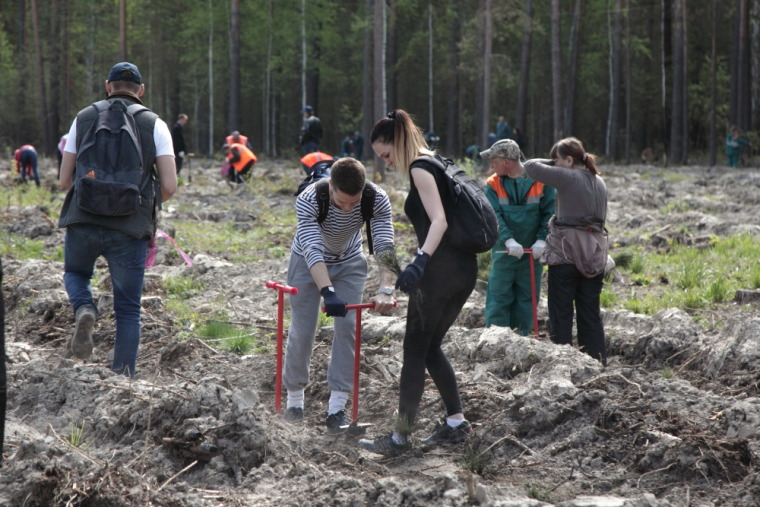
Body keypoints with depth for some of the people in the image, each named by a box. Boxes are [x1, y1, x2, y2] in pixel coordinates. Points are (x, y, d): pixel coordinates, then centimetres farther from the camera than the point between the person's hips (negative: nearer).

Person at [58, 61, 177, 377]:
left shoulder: (84, 118, 8)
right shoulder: (155, 125, 3)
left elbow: (65, 181, 9)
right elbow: (170, 186, -5)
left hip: (83, 221, 1)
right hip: (130, 228, -1)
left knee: (76, 273, 29)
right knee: (128, 310, 11)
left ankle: (84, 309, -2)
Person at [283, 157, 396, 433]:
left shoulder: (378, 199, -30)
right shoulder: (308, 200, -37)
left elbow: (385, 246, -35)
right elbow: (313, 250, -45)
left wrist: (385, 290, -50)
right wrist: (328, 293, -57)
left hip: (350, 264, 2)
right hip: (308, 264, -2)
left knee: (347, 328, -9)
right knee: (302, 331, -3)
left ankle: (337, 408, -5)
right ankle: (294, 399, 17)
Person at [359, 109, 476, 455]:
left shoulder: (419, 169, -9)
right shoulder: (436, 165, 19)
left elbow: (439, 220, -22)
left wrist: (420, 261, -34)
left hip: (441, 269, -9)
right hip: (465, 269, 9)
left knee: (415, 352, -2)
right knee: (431, 347, 18)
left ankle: (400, 438, 2)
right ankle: (456, 423, 16)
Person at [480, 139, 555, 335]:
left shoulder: (541, 181, -3)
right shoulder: (493, 185, -1)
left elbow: (550, 213, -4)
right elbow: (494, 216, -11)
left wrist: (542, 240, -17)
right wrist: (508, 240, -26)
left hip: (532, 252, 0)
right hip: (503, 251, 0)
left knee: (526, 299, 8)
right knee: (499, 298, -2)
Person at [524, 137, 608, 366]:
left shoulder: (567, 177, -11)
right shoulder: (599, 182, 13)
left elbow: (530, 167, -9)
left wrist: (553, 163, 6)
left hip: (566, 250, -7)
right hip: (594, 252, 7)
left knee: (561, 312, -1)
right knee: (591, 313, 12)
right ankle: (597, 362, 12)